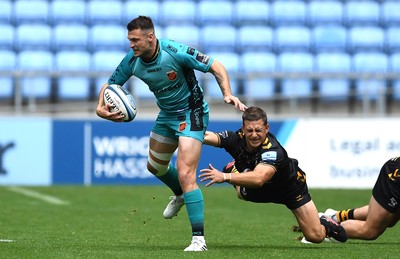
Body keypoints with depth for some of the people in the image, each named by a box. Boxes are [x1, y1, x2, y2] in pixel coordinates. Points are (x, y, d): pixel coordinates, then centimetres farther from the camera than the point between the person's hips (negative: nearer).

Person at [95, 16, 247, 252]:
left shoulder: (176, 52, -29)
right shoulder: (132, 61, -12)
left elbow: (216, 67, -22)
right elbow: (110, 85, 2)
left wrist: (228, 94, -37)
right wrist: (101, 108, -18)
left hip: (191, 114, -7)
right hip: (166, 115, 8)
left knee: (185, 174, -20)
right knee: (155, 166, 26)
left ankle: (199, 239, -19)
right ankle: (180, 196, 59)